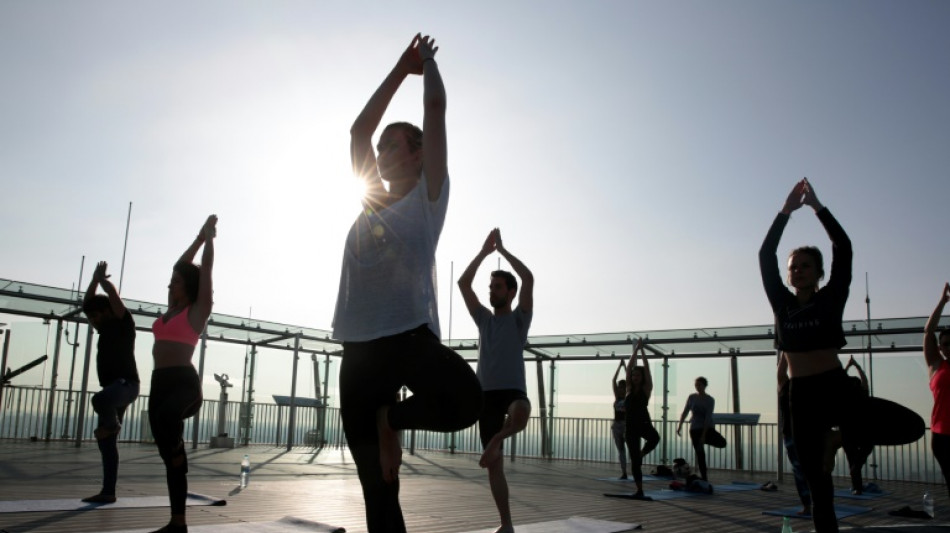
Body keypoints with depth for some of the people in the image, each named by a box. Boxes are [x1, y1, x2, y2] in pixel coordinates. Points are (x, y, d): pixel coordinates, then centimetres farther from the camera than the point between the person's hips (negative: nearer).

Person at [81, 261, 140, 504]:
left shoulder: (123, 323, -3)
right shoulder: (106, 328, 20)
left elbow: (113, 295, -12)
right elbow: (87, 304, 26)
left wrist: (102, 278, 4)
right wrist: (94, 279, 20)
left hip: (126, 384, -9)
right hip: (113, 388, 9)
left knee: (100, 399, -42)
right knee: (106, 443, 5)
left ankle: (112, 424, -10)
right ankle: (108, 492, 8)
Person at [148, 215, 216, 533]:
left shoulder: (198, 309, 1)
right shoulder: (172, 308, 19)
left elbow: (206, 266, 2)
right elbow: (182, 266, 26)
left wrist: (210, 234, 13)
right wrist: (200, 235, 31)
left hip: (184, 382, -7)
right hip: (160, 382, 7)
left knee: (165, 416, -39)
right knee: (170, 458, 4)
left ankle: (177, 455, -13)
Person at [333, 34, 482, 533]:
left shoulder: (426, 197, 7)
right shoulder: (372, 199, 20)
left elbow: (435, 108, 5)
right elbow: (358, 128, 24)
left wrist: (427, 60, 23)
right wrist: (401, 68, 30)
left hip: (411, 336, -4)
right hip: (360, 347, 4)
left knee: (465, 400, -35)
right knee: (378, 487, 3)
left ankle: (391, 418, -5)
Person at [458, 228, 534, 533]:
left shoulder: (519, 319, 3)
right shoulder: (484, 319, 15)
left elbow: (528, 279, -10)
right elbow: (463, 283, 10)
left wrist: (502, 249, -3)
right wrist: (484, 251, 7)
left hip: (513, 390, -4)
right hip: (486, 394, 4)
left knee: (521, 412, -43)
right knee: (494, 464, 4)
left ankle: (497, 438, -14)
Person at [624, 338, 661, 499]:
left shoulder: (646, 389, 1)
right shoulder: (629, 388, 8)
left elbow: (647, 368, -6)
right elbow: (629, 367, 3)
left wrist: (642, 349, -3)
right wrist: (636, 349, 3)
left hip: (643, 423, -3)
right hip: (630, 426, 3)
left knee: (654, 438, -36)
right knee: (634, 459, 1)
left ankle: (641, 454, -6)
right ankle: (639, 490, 10)